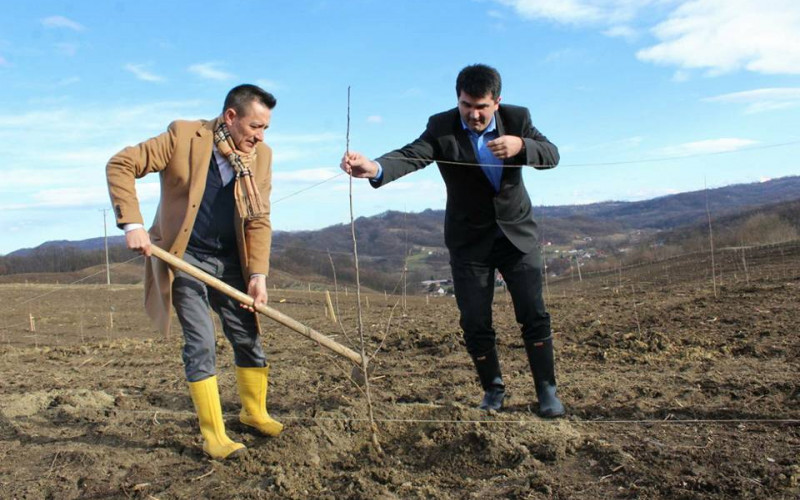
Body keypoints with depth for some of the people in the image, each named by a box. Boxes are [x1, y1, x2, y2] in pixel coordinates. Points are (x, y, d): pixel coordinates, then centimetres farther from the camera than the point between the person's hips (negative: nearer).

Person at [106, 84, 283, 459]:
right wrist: (131, 223, -21)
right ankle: (213, 435, 4)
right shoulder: (184, 136, -14)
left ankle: (254, 411, 31)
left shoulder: (261, 155, -4)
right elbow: (121, 165, -12)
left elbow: (259, 220, -5)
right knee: (201, 345, -7)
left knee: (249, 339, 9)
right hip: (185, 259, -4)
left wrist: (258, 274, -12)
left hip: (231, 262, 4)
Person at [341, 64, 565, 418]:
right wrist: (374, 168, -52)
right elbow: (411, 155, -30)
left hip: (517, 233, 1)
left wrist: (521, 146, -35)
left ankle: (547, 389, 15)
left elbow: (551, 154, -13)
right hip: (470, 240, -1)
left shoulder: (517, 119, -8)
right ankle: (493, 388, 23)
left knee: (533, 314, -1)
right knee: (475, 323, 2)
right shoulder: (442, 127, -15)